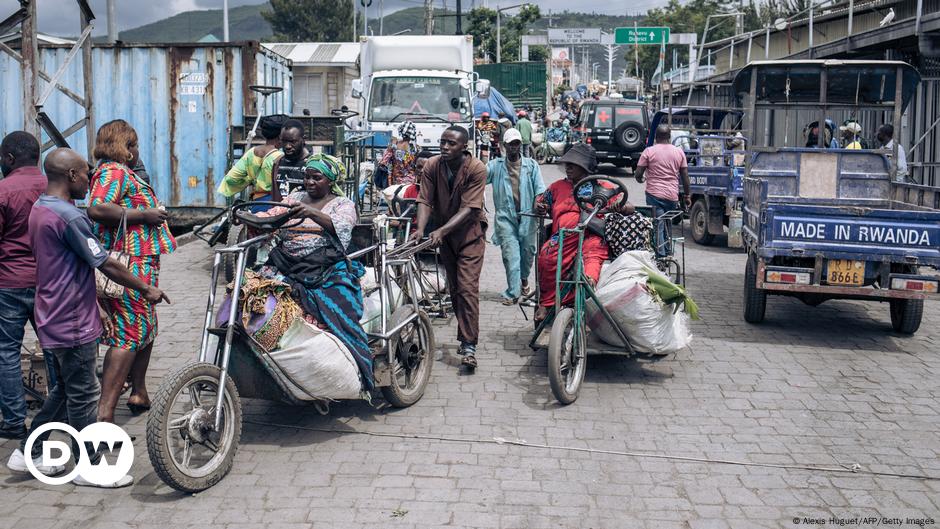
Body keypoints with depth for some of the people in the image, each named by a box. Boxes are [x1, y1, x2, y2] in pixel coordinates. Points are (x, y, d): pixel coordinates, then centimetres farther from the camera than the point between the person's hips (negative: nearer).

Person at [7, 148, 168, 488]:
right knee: (83, 396, 1)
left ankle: (28, 453, 27)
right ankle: (90, 468, 12)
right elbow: (106, 264, -19)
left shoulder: (40, 209, 10)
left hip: (53, 318, 10)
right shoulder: (69, 216, -21)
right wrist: (146, 289, -8)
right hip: (73, 322, -10)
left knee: (64, 390, 21)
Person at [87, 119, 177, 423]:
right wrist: (143, 215, -19)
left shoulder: (117, 172, 21)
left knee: (145, 329, 21)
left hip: (140, 263, 11)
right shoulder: (115, 171, -12)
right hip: (132, 264, -11)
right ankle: (104, 414, -13)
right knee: (129, 335, -11)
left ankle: (139, 393, 31)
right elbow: (96, 209, -27)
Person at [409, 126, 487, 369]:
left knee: (467, 288, -13)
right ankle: (466, 335, 26)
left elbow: (468, 208, -25)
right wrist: (420, 229, -29)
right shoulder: (432, 166, -8)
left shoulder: (476, 169, -20)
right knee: (454, 288, 12)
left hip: (469, 232, -4)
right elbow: (425, 201, -12)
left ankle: (469, 345, -12)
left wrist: (442, 230, -35)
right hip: (444, 234, 5)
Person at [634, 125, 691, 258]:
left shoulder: (649, 151, -4)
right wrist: (687, 195, 15)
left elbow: (638, 175, -5)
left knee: (657, 227, -5)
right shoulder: (679, 152, 6)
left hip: (654, 194, -4)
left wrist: (641, 179, 19)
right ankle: (668, 253, 24)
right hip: (673, 196, 4)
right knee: (668, 226, 18)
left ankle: (660, 256, -10)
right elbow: (685, 176, 7)